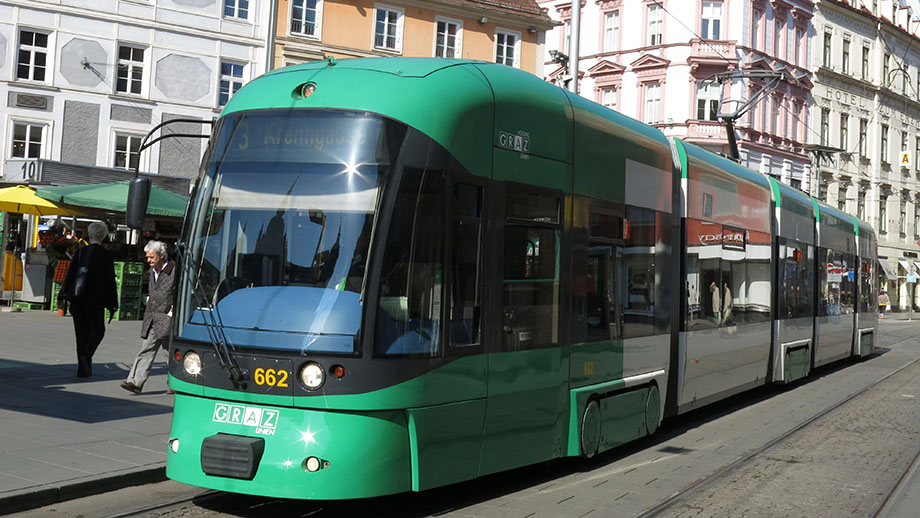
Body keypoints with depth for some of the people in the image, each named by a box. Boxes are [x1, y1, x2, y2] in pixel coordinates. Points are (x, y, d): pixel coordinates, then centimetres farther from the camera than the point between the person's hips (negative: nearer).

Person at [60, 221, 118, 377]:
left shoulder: (80, 252, 1)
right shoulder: (105, 255, -6)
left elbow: (70, 274, 3)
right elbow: (110, 280, -5)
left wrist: (65, 295, 12)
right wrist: (113, 303, 0)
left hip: (78, 300, 3)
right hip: (95, 300, -3)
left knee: (81, 332, 11)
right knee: (97, 331, 10)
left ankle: (82, 367, 10)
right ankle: (86, 356, -14)